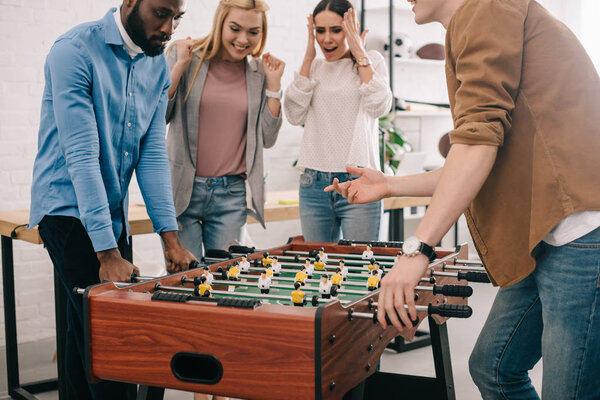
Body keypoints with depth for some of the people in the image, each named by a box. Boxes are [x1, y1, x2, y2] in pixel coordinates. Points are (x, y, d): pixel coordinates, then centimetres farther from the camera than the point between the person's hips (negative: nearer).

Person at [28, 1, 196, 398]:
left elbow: (153, 153, 2)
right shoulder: (74, 51, -17)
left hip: (113, 212, 7)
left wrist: (170, 237, -6)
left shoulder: (158, 66, 5)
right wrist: (108, 252, -26)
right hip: (68, 210, -7)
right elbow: (81, 156, -23)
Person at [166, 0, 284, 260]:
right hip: (182, 190, -2)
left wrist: (273, 84, -1)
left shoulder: (259, 72, 7)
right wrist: (180, 65, -11)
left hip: (231, 193, 2)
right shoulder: (185, 56, -1)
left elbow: (267, 139, 6)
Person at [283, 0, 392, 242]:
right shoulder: (314, 67, 14)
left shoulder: (372, 61, 6)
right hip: (313, 184, 3)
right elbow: (294, 115, 1)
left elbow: (379, 107, -11)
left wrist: (359, 54, -5)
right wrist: (308, 59, 1)